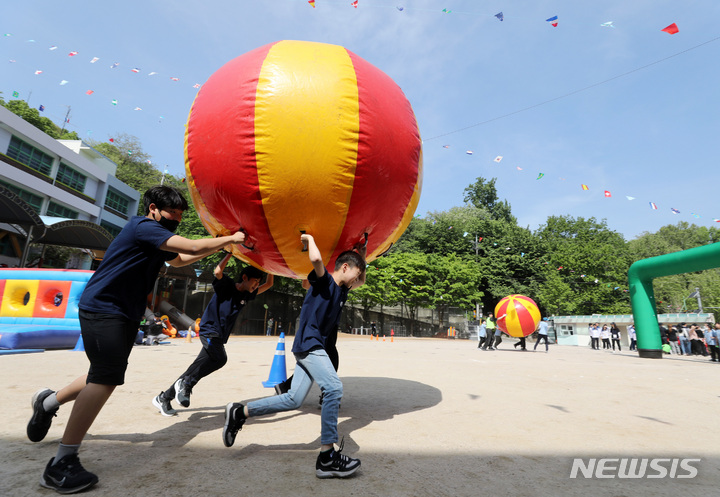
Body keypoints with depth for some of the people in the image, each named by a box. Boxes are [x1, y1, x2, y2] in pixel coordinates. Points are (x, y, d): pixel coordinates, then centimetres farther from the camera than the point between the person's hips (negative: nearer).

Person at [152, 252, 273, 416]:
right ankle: (186, 383, -12)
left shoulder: (246, 295, 10)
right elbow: (217, 271, -28)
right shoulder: (226, 285, -8)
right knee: (220, 358, -28)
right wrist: (231, 252, -25)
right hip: (209, 330, -7)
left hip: (219, 337, 7)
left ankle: (163, 398, 20)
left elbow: (268, 285, 15)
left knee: (197, 369, 7)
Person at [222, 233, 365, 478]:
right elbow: (316, 259, -31)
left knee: (293, 400, 8)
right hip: (308, 342, -9)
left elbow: (361, 281, 33)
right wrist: (310, 238, -12)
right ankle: (327, 457, -14)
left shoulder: (342, 290, 16)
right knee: (334, 388, -21)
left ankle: (239, 412, 20)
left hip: (315, 347, 9)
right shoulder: (323, 280, -9)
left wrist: (361, 256, 23)